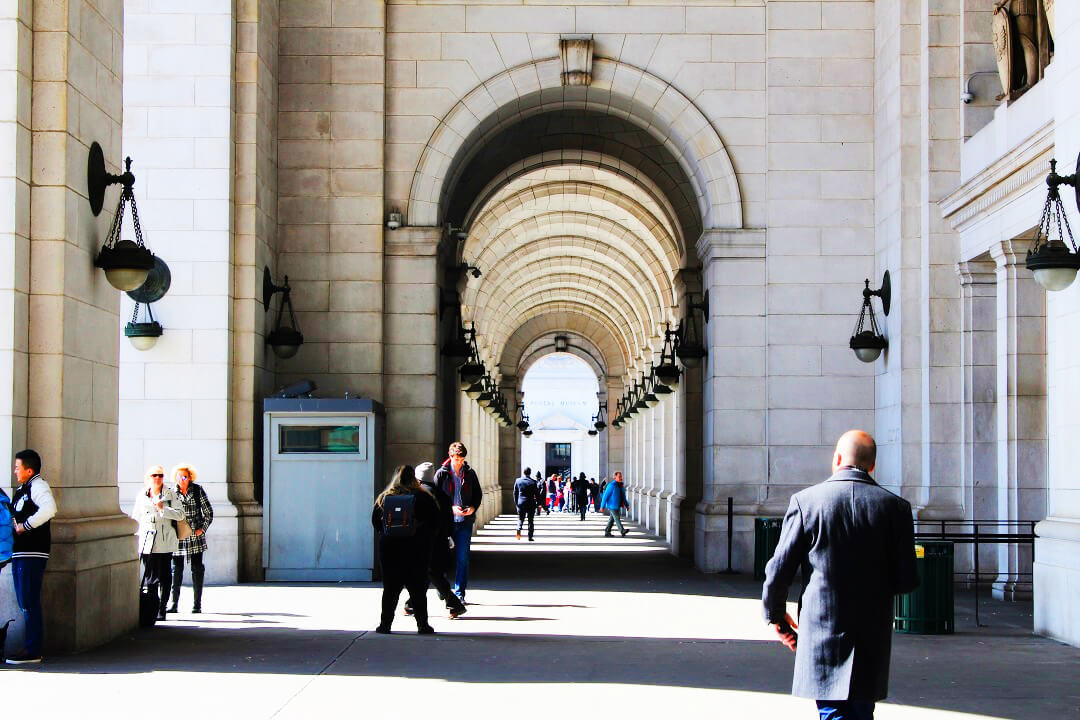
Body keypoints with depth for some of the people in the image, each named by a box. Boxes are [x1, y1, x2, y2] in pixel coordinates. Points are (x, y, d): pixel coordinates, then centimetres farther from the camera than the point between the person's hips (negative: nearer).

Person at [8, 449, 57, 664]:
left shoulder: (37, 486, -11)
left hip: (33, 553, -10)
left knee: (29, 603, -9)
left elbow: (49, 509, -29)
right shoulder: (21, 489, 19)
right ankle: (31, 647, 19)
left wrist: (25, 525, -21)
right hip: (19, 552, 10)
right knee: (24, 602, 13)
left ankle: (33, 651, -6)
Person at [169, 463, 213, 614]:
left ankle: (197, 604, 8)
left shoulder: (198, 490, 1)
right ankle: (174, 603, 8)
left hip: (196, 535, 0)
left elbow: (209, 512, 6)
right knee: (176, 569, 1)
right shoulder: (171, 492, 0)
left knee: (197, 569, 2)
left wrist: (203, 529, -5)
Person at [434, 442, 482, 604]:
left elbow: (478, 494, 14)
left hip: (464, 522, 1)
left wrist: (473, 507, -6)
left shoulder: (470, 473, 7)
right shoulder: (441, 473, 0)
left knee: (462, 558, 0)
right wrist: (451, 508, -14)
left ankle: (459, 593, 5)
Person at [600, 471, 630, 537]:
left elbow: (624, 497, 18)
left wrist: (627, 505, 10)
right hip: (612, 506, -8)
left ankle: (607, 532, 16)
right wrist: (602, 506, -13)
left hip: (618, 506, 8)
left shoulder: (621, 486, 11)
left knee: (612, 519, 10)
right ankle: (622, 531, -21)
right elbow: (605, 496, -12)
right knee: (617, 518, -13)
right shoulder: (611, 485, -13)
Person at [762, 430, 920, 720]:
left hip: (822, 633, -2)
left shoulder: (806, 501, -5)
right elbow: (907, 581, -2)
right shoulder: (895, 507, -2)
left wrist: (776, 617, 12)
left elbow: (778, 571, -5)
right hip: (873, 637, 2)